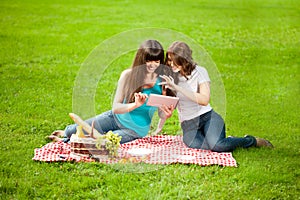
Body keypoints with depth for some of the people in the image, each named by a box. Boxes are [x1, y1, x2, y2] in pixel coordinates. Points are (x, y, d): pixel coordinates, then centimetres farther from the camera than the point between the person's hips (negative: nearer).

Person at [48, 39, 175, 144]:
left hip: (135, 130, -1)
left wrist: (166, 115, -30)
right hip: (116, 117, 1)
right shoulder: (128, 75, -11)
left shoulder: (162, 81, -13)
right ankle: (67, 132, 27)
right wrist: (135, 105, -32)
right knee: (76, 130, -13)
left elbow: (161, 113, -6)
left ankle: (66, 141, 5)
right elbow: (115, 108, -14)